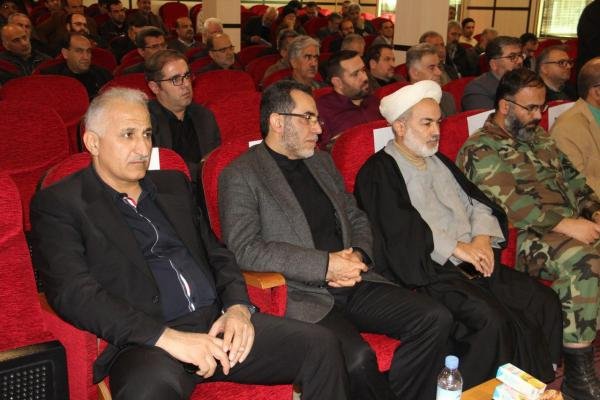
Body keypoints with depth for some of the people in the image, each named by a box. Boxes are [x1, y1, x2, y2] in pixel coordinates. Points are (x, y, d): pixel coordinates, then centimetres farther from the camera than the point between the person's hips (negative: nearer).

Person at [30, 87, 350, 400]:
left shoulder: (173, 184, 19)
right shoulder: (57, 204, 1)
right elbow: (73, 292, -12)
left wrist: (238, 307, -2)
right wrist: (168, 337, -20)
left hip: (217, 321, 6)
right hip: (145, 341, -5)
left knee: (319, 345, -10)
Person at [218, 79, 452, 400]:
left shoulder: (321, 161, 18)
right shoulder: (240, 176, -4)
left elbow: (357, 219, 22)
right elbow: (244, 250, -14)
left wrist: (358, 256, -2)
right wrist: (325, 264, -17)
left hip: (352, 285, 7)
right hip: (300, 295, -6)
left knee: (435, 319, -11)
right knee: (357, 357, -31)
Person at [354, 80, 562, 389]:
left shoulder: (438, 161, 21)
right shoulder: (378, 172, -4)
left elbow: (476, 200, 18)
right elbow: (402, 230, -15)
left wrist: (483, 237, -2)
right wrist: (457, 248, -16)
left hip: (472, 259, 8)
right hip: (428, 270, -8)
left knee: (544, 302, -7)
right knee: (493, 320, -28)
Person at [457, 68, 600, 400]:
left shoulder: (539, 136, 23)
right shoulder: (481, 149, -4)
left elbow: (572, 178, 23)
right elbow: (510, 205, -15)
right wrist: (564, 225, -20)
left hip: (572, 225, 8)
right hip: (526, 237, -8)